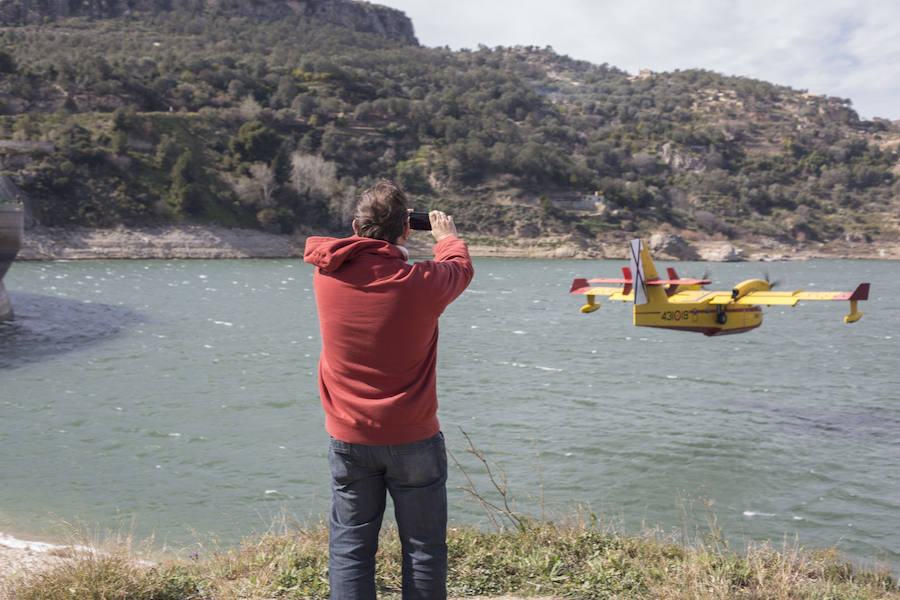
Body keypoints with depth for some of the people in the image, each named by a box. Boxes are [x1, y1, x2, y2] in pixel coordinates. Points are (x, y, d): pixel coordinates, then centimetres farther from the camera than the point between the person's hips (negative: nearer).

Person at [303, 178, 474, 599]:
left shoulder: (327, 274, -9)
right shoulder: (422, 282, -15)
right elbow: (461, 267, 8)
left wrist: (370, 230, 31)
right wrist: (447, 236, 28)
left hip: (348, 438, 3)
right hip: (412, 439, -2)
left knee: (349, 547, 12)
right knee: (423, 548, 11)